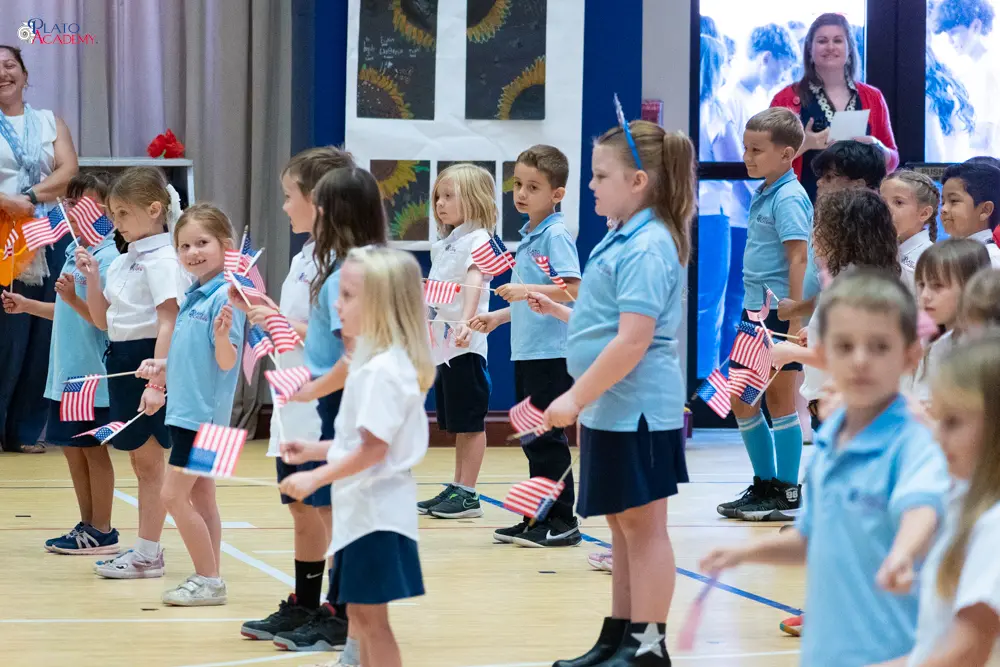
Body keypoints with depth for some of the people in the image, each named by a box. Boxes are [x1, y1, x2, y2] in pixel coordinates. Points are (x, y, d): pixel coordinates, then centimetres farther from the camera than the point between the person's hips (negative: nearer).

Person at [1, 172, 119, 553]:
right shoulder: (73, 255, 12)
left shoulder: (107, 258, -14)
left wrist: (73, 298, -32)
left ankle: (102, 532, 9)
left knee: (92, 447, 0)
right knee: (71, 448, 12)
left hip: (92, 374, -8)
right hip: (66, 373, 8)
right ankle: (87, 525, 21)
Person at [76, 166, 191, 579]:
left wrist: (156, 384, -26)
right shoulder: (123, 262, 14)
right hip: (122, 359, 9)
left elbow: (167, 323, -20)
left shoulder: (163, 260, -14)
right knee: (140, 460, 13)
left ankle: (148, 554, 2)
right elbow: (102, 319, 18)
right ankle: (146, 548, 19)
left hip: (149, 358, -9)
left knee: (149, 459, -3)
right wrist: (91, 277, 4)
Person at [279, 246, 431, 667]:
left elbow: (373, 448, -23)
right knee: (361, 613, 17)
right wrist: (312, 451, 15)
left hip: (375, 510, -11)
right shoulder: (375, 361, 12)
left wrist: (316, 478, -18)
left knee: (370, 616, -4)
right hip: (364, 507, 11)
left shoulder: (385, 369, -21)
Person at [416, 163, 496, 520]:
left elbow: (474, 283, -25)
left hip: (465, 345, -9)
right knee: (455, 423, 13)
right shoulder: (441, 245, 17)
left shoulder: (477, 239, -10)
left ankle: (468, 495, -2)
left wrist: (466, 322, -39)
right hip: (441, 346, 9)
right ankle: (455, 490, 19)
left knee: (469, 421, -4)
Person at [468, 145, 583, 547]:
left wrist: (527, 290, -29)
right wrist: (499, 317, 22)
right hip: (526, 352, 9)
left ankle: (562, 522, -1)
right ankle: (538, 519, 17)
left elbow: (573, 290, -22)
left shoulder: (556, 235, -11)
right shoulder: (527, 236, 17)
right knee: (531, 439, 11)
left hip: (551, 355, -9)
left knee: (546, 438, -7)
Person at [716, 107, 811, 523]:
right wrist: (755, 313, 19)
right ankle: (765, 485, 24)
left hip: (781, 315, -9)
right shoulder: (763, 195, 13)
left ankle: (786, 494, 6)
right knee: (740, 400, 14)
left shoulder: (788, 199, -14)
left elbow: (798, 259, -20)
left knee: (779, 402, -2)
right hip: (757, 312, 9)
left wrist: (795, 323, -24)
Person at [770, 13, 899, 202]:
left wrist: (876, 147, -8)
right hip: (806, 202, -1)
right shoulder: (788, 99, 4)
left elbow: (892, 161, 13)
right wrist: (804, 144, -15)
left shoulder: (872, 98, 11)